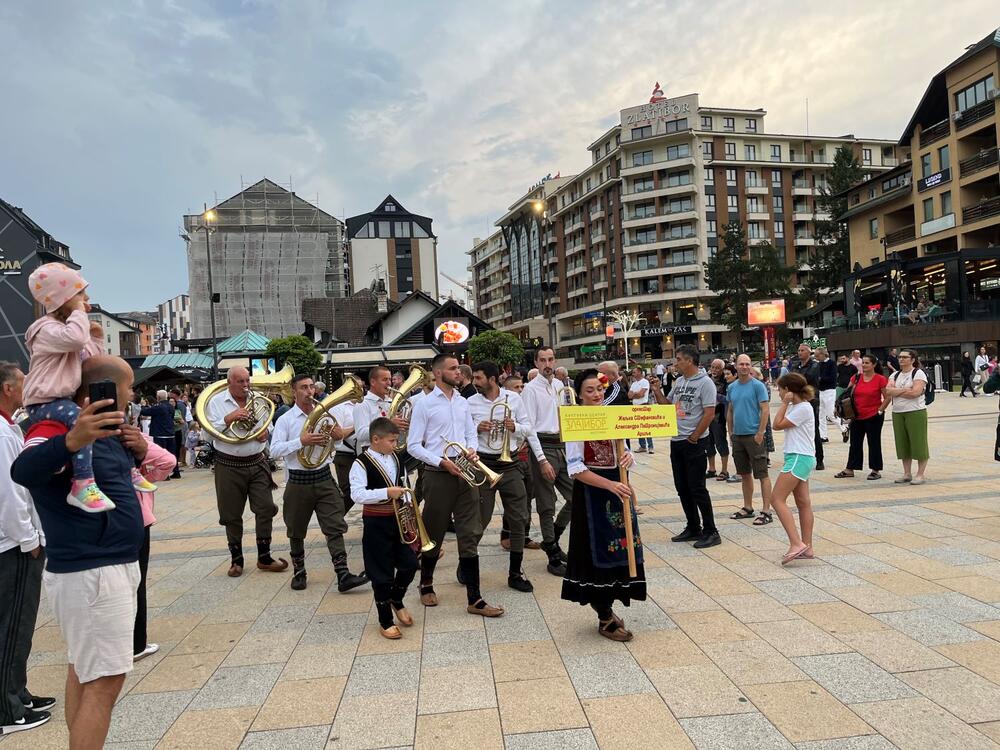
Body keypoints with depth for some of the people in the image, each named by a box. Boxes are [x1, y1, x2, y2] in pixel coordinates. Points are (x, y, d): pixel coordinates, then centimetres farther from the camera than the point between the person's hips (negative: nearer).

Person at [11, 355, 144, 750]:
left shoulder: (103, 430, 10)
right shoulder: (56, 427, -18)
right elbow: (24, 470, -39)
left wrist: (136, 450, 3)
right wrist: (71, 441, -59)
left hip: (110, 566, 10)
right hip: (89, 573, -10)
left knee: (84, 670, 19)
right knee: (105, 681, -6)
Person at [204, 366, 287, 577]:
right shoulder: (216, 402, -3)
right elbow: (210, 431, -10)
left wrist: (266, 432, -6)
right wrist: (229, 417, -22)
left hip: (257, 463, 3)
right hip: (229, 466, -2)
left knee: (266, 508, 0)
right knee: (232, 515, 6)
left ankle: (264, 557, 13)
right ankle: (236, 559, 22)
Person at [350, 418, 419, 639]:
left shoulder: (396, 459, 6)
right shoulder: (362, 463, -14)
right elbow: (357, 494, -25)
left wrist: (411, 505, 6)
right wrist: (386, 492, -30)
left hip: (399, 519, 6)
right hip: (376, 523, -6)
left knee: (410, 564, 7)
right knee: (382, 574, 4)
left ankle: (396, 600, 36)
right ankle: (385, 621, 20)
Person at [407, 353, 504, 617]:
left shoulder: (463, 402, 10)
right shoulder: (424, 404, -6)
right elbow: (413, 445, -8)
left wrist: (471, 450, -6)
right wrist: (441, 461, -17)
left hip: (465, 474, 5)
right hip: (438, 475, -4)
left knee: (470, 535, 1)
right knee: (434, 534, 10)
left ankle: (474, 599, 6)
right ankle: (426, 585, 34)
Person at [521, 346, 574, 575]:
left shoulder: (560, 386, 12)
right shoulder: (531, 389, -8)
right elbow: (529, 427, -12)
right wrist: (542, 460, -18)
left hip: (563, 446, 7)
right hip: (543, 447, -7)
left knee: (577, 497, 9)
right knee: (547, 506, 4)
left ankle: (552, 539, 30)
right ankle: (554, 558, 15)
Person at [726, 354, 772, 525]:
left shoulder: (758, 386, -8)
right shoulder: (732, 387, 10)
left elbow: (765, 410, -11)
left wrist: (760, 433, -16)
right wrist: (730, 432, 13)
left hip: (754, 435, -6)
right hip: (737, 436, 6)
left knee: (762, 474, -2)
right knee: (745, 474, 15)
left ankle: (766, 511, 2)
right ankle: (747, 508, 25)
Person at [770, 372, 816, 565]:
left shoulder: (803, 408, -14)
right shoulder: (795, 406, 16)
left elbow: (778, 424, -13)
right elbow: (778, 424, 13)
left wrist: (785, 402, -10)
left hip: (799, 458, -11)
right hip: (798, 458, 11)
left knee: (777, 499, -13)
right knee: (803, 502, 9)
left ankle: (796, 544, -18)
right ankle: (807, 547, 12)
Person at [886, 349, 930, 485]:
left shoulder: (918, 374, -4)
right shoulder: (895, 375, 13)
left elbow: (915, 392, -18)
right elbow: (888, 391, -2)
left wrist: (896, 392, -8)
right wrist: (905, 390, -13)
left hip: (916, 412, -6)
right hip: (897, 413, 6)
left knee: (918, 442, -2)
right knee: (903, 443, 8)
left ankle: (920, 474, 5)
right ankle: (907, 474, 16)